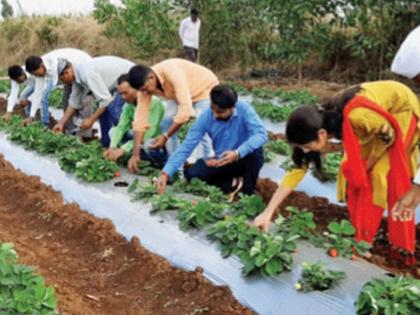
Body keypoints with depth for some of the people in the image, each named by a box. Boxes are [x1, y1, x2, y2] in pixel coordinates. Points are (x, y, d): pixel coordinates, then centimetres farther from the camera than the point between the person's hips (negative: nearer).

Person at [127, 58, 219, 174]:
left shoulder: (172, 73, -41)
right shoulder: (145, 83, -19)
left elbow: (185, 109, -43)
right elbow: (140, 117, -19)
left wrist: (165, 136, -40)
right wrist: (135, 154, -23)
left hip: (205, 88, -6)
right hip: (179, 92, 7)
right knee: (167, 123, -9)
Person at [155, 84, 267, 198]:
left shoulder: (244, 109, -23)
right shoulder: (206, 117, -16)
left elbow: (261, 134, -35)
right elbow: (186, 146, -18)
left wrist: (237, 153, -50)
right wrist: (166, 173, -28)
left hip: (245, 158, -2)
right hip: (223, 161, 2)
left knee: (254, 151, -36)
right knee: (191, 174, -19)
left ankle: (247, 192, -12)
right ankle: (234, 184, -6)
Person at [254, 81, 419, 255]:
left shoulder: (357, 117, -42)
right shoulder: (319, 123, -21)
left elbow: (388, 136, -22)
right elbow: (297, 170, -17)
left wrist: (368, 164, -9)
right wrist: (267, 213, -18)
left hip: (401, 108, -6)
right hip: (379, 109, 6)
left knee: (384, 174, -12)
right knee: (353, 172, -1)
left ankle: (400, 241, 4)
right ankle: (360, 233, 14)